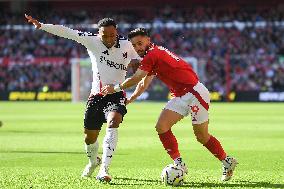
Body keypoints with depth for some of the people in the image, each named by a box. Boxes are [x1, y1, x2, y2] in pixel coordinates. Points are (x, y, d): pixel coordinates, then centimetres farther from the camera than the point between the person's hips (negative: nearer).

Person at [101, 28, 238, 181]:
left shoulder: (153, 54, -16)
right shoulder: (153, 55, 15)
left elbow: (136, 79, -17)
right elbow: (143, 83, 24)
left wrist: (116, 88, -5)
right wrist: (129, 99, 19)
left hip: (195, 92, -10)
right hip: (181, 96, 10)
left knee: (202, 136, -4)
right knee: (161, 126, -5)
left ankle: (228, 161, 15)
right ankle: (179, 164, -3)